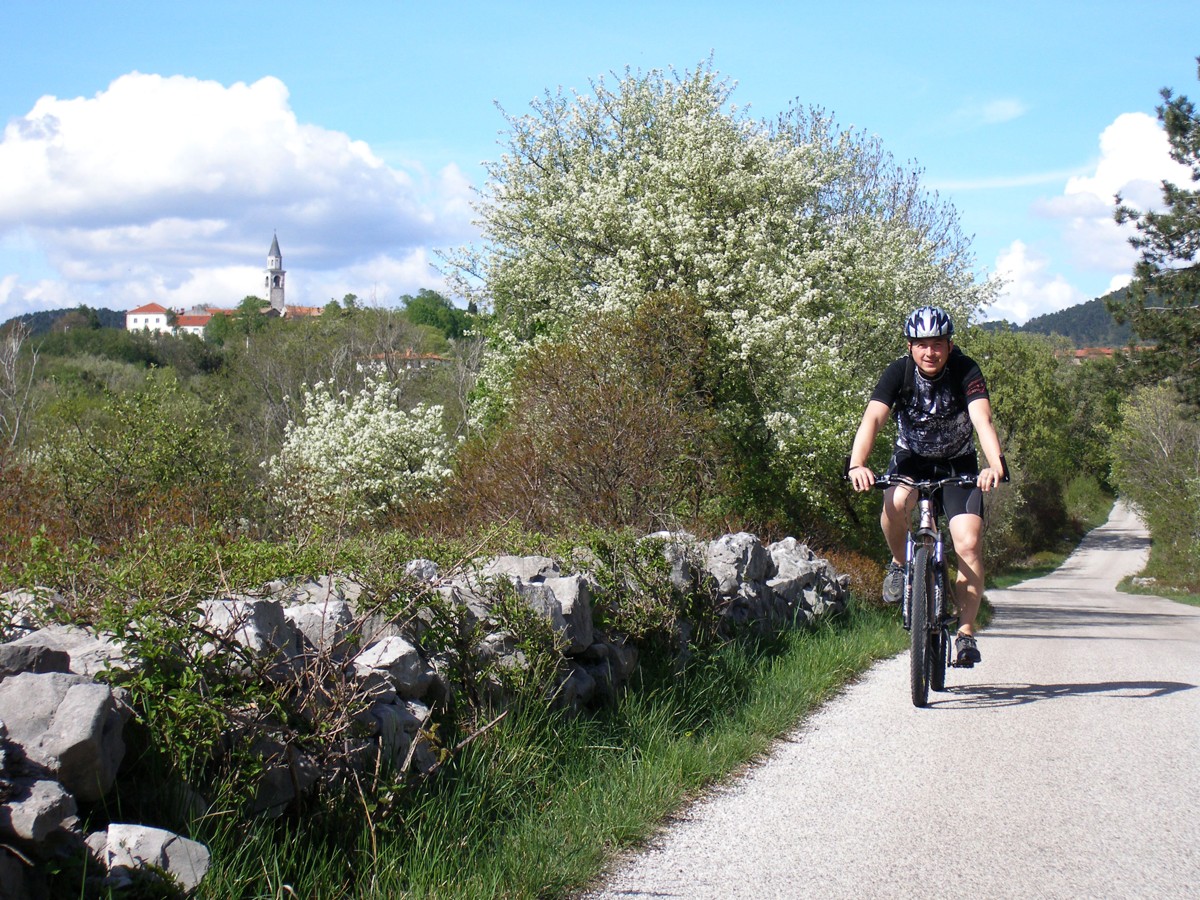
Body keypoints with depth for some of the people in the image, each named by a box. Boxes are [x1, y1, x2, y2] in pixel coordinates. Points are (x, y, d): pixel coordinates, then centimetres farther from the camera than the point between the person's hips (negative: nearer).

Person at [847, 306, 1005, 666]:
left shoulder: (966, 371, -22)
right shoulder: (899, 372, -20)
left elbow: (982, 419, -37)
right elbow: (873, 419, -31)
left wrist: (995, 464, -55)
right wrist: (857, 464, -49)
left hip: (958, 465, 0)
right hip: (911, 458, 0)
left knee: (969, 544, -17)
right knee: (895, 503, -34)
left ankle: (966, 631, -5)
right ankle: (900, 563, -4)